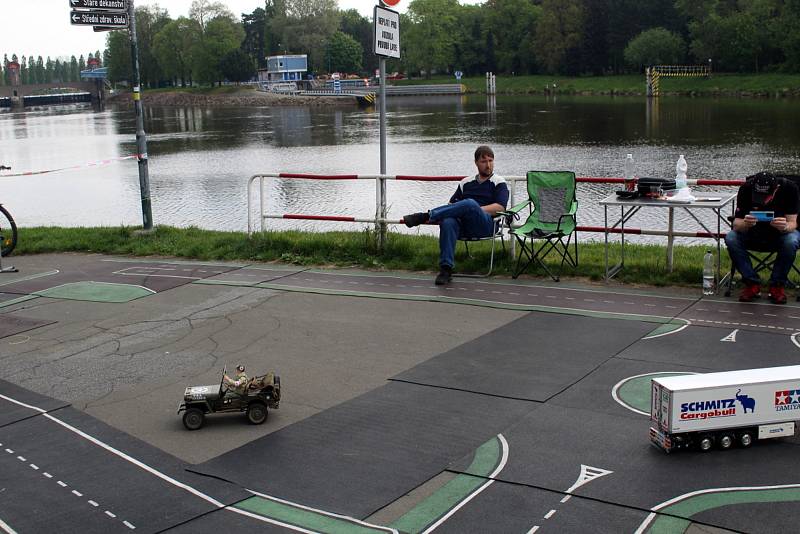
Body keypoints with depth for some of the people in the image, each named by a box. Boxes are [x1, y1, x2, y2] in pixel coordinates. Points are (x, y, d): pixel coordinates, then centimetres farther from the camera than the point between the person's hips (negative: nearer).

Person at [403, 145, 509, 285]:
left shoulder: (499, 183, 14)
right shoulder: (466, 182, 27)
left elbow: (500, 207, -1)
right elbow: (452, 203, 24)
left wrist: (474, 211, -8)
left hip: (485, 224, -3)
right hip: (463, 224, 3)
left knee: (470, 203, -36)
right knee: (447, 222, -35)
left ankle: (426, 216, -29)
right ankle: (446, 268, -37)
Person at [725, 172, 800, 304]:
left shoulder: (789, 188, -23)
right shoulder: (746, 189, -22)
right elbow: (736, 224, -24)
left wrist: (785, 227, -47)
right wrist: (745, 224, -48)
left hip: (780, 233, -1)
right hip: (753, 233, 1)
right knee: (730, 239, -27)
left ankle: (777, 285, -14)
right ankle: (752, 284, -15)